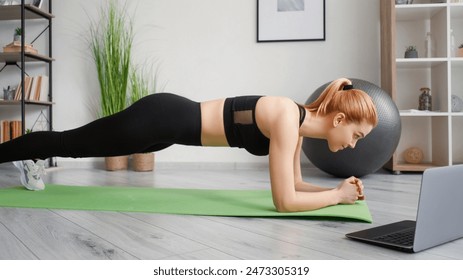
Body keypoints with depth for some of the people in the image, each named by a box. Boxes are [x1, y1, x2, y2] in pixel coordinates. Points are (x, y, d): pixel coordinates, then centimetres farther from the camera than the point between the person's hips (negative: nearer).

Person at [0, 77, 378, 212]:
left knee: (78, 146, 26)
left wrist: (339, 188, 1)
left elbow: (294, 184, 11)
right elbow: (285, 200, -26)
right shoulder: (287, 119, -24)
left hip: (171, 123, 7)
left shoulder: (297, 122, 2)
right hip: (161, 119, -7)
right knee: (69, 142, 12)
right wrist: (337, 195, -14)